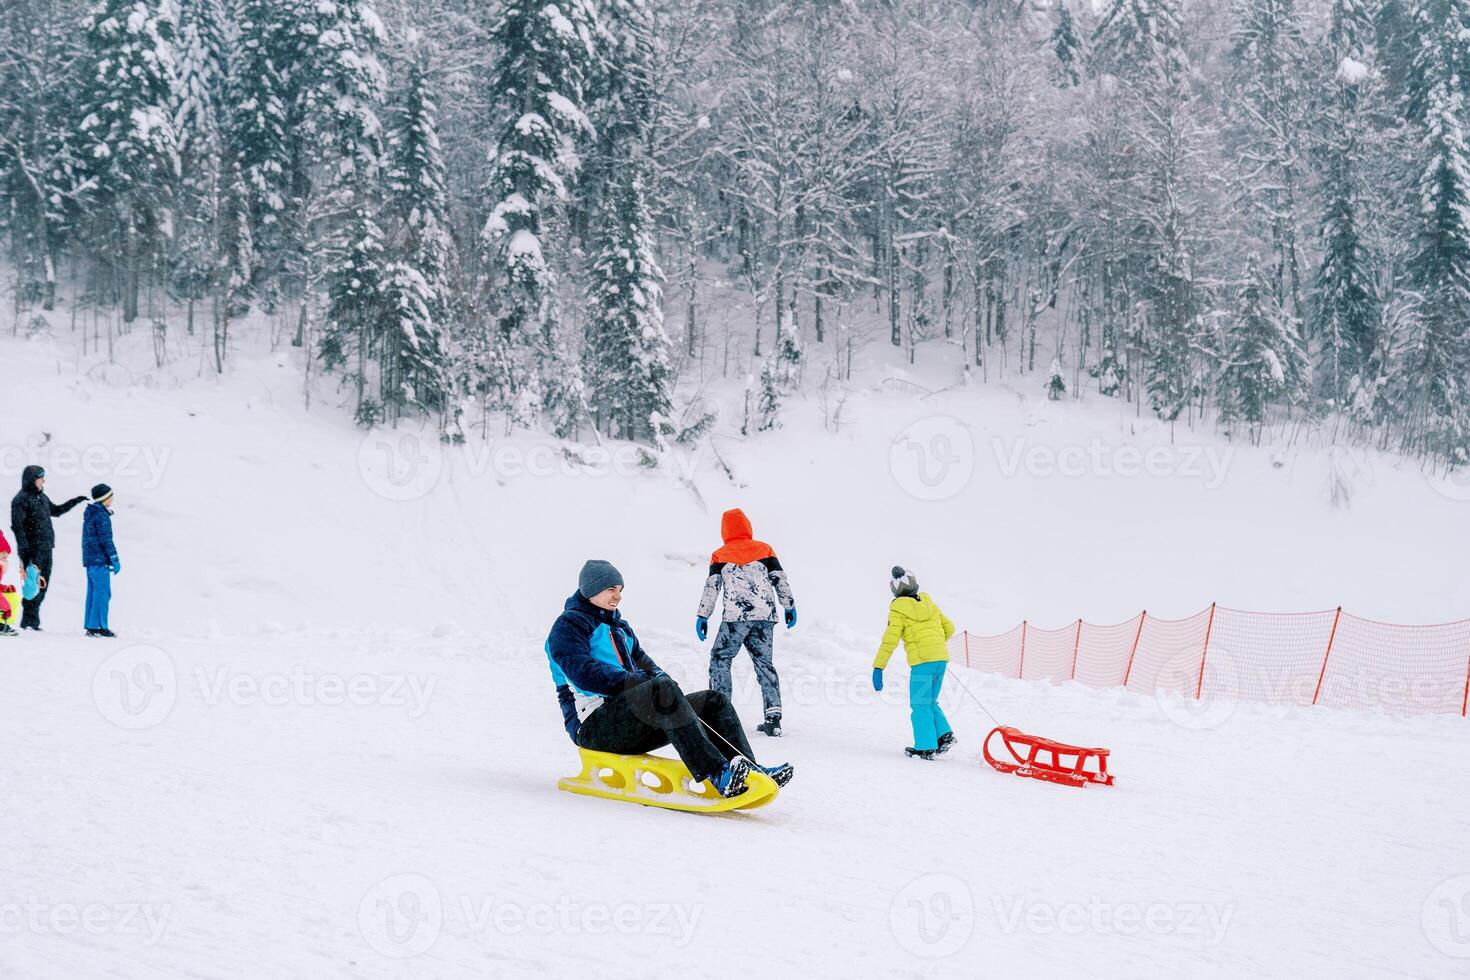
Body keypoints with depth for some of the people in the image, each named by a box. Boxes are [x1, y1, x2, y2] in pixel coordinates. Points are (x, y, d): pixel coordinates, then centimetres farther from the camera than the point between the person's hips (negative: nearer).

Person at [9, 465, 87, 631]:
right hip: (33, 550, -8)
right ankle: (29, 622, -6)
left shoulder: (42, 497, 16)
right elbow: (17, 526, -13)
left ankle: (32, 622, 13)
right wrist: (24, 550, -19)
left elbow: (56, 511, 34)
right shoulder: (21, 499, -9)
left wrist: (75, 501, 30)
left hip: (46, 549, 8)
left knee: (42, 586, 8)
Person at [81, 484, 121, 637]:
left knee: (93, 592, 12)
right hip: (99, 561, -10)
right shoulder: (101, 515, -14)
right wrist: (114, 559, -14)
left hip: (89, 559, 10)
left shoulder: (91, 513, 16)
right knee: (102, 593, -8)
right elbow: (106, 539, -17)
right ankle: (99, 626, -9)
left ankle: (90, 626, 13)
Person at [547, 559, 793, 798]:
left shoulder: (620, 627, 29)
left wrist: (659, 678, 0)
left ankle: (745, 767, -25)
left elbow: (642, 661, 26)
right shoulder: (569, 625, 0)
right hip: (593, 725, -9)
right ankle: (718, 775, -46)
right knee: (663, 689, -35)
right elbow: (584, 673, -16)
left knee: (715, 701, -3)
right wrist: (639, 682, -18)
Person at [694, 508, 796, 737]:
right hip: (765, 616, 3)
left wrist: (702, 616, 2)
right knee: (765, 664, 9)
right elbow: (780, 579, 9)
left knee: (720, 659, 9)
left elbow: (711, 587, 0)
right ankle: (773, 716, 0)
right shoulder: (764, 549, 12)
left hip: (735, 617, -3)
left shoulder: (720, 556, 7)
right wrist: (789, 606, 17)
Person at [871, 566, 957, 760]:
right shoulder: (928, 603, 14)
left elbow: (889, 641, -10)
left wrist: (878, 667, -10)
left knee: (920, 705, 1)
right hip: (941, 658, 6)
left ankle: (926, 747, -3)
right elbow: (949, 628, 20)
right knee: (930, 702, 19)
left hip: (921, 661, -6)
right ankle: (944, 734, 2)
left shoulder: (898, 611, -2)